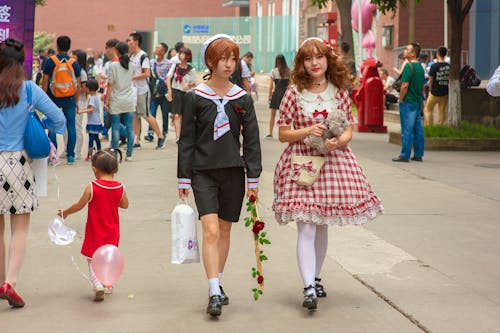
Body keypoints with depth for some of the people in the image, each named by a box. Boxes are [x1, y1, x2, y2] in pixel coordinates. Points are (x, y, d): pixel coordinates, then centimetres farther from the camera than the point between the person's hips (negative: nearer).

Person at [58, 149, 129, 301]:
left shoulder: (91, 188, -16)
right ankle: (108, 284, 28)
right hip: (112, 232, 4)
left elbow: (79, 205, -6)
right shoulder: (120, 188, -7)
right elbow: (125, 205, 8)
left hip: (95, 233, -4)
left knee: (92, 260, 4)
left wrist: (64, 212, 10)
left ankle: (98, 286, -14)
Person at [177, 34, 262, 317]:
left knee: (225, 231, 11)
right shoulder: (195, 97, -2)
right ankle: (214, 293, -13)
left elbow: (252, 139, 6)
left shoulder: (242, 98, 4)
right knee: (211, 230, -13)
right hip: (203, 172, -2)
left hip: (233, 171, 3)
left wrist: (253, 177, 1)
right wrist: (184, 177, 0)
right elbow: (187, 139, 2)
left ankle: (218, 284, 26)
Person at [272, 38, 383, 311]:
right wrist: (307, 131, -17)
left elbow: (349, 131, 6)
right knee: (306, 228, -12)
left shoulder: (339, 91, 5)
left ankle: (315, 278, 30)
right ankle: (308, 289, -17)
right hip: (300, 163, -3)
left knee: (322, 226, 13)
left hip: (334, 162, 3)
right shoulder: (294, 93, -2)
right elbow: (283, 134, 0)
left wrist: (337, 142, -15)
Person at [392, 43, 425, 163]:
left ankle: (405, 155, -4)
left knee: (407, 130, -6)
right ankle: (418, 155, 14)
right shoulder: (420, 67, 13)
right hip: (418, 101, 9)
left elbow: (404, 85, -20)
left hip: (408, 102, -9)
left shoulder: (409, 66, -15)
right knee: (417, 129, 10)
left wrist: (401, 99, -10)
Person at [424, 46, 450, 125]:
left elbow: (431, 80, -6)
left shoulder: (434, 66, -13)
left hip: (435, 92, -4)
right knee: (442, 111, 10)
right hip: (446, 92, 4)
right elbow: (450, 79, 6)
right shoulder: (449, 66, 0)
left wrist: (430, 90, 9)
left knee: (428, 109, 10)